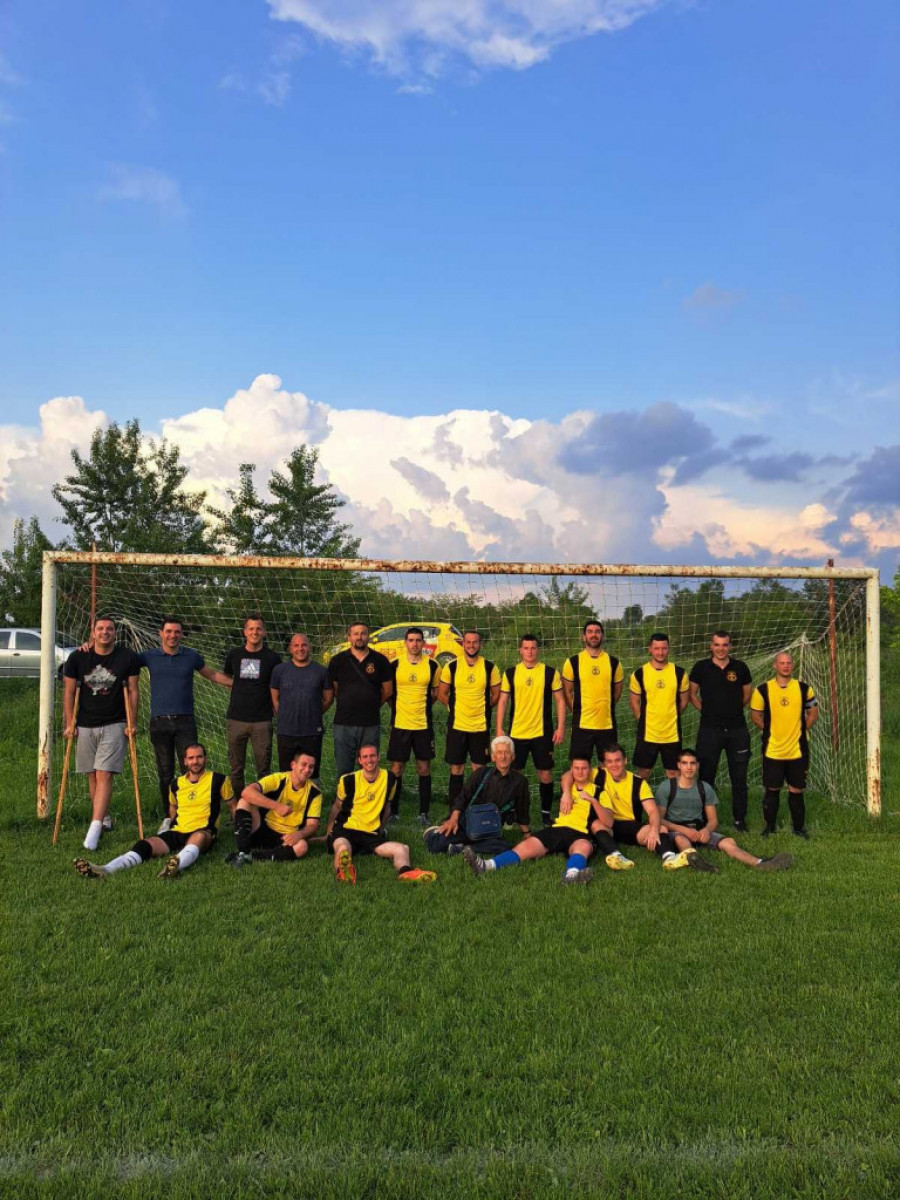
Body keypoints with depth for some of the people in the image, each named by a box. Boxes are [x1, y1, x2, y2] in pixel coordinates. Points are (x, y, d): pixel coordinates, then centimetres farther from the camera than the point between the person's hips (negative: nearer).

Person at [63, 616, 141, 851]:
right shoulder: (77, 658, -1)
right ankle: (105, 817, 27)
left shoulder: (127, 657, -4)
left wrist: (133, 723, -1)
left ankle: (95, 829, -13)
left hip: (114, 726, -2)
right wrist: (69, 724, 1)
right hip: (85, 726, 3)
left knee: (104, 775, -11)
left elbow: (133, 691, 1)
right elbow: (69, 692, 5)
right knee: (92, 776, 9)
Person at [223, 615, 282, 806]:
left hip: (262, 720, -2)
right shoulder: (234, 655, 5)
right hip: (236, 719, 2)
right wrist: (243, 691, 13)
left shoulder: (273, 658, 0)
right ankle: (236, 802, 20)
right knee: (236, 767, 8)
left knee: (263, 767, 2)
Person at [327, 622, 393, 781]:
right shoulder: (338, 660, 3)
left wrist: (371, 705, 10)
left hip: (371, 725, 0)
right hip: (343, 724, 0)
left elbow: (387, 691, 8)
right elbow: (333, 690, 8)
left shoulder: (380, 661, 3)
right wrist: (349, 704, 8)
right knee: (343, 771, 6)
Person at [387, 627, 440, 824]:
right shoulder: (395, 665, -1)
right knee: (396, 769, 4)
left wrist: (424, 707, 7)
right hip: (400, 724, 0)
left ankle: (423, 813, 15)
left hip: (424, 725, 1)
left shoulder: (432, 665, 1)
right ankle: (392, 812, 15)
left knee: (424, 769, 6)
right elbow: (388, 692, 12)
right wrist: (397, 709, 9)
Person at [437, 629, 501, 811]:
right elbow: (441, 694, 8)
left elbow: (496, 694, 8)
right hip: (457, 726, 0)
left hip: (481, 727, 0)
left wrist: (483, 708, 2)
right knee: (456, 770, 5)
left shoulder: (489, 667, 0)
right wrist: (455, 708, 3)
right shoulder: (451, 667, 0)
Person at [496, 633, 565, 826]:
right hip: (516, 733, 1)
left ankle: (546, 813, 18)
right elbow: (503, 702, 7)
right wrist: (499, 728, 2)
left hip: (542, 733, -1)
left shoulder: (550, 673, -1)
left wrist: (561, 727, -4)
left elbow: (560, 700, 3)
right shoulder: (510, 673, 3)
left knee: (545, 774, 3)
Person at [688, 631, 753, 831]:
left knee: (739, 777, 7)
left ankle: (739, 818, 19)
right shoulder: (701, 667, -1)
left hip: (737, 729, 1)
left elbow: (747, 694, 15)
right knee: (706, 776, 6)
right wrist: (705, 710, 3)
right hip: (709, 729, -1)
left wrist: (734, 710, 10)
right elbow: (692, 693, 9)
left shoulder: (740, 668, 2)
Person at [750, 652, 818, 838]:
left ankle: (799, 827, 22)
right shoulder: (763, 690, -4)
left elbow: (813, 713, 10)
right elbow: (756, 716, 5)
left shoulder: (804, 688, 0)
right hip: (772, 750, -1)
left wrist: (800, 730, 2)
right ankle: (769, 827, 21)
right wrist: (770, 731, 0)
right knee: (772, 789, 8)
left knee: (796, 790, 7)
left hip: (798, 750, 1)